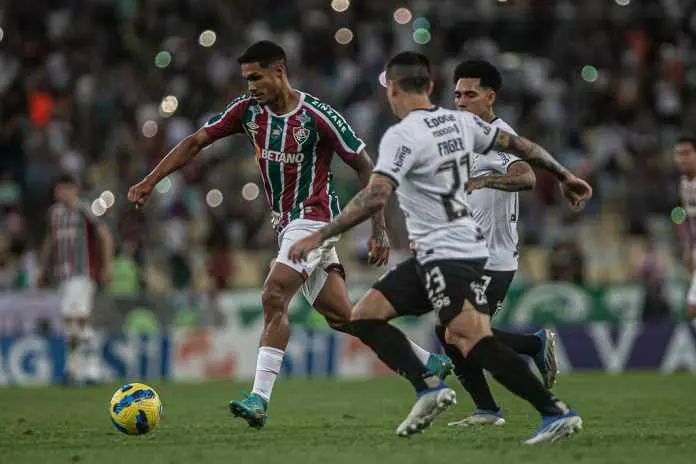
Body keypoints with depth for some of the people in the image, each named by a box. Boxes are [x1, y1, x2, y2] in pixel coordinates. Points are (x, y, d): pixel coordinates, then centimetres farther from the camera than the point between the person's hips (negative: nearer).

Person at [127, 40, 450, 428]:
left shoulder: (317, 116, -16)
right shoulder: (248, 109, 1)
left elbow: (366, 167, -9)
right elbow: (196, 142, 4)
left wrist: (380, 230, -10)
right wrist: (150, 181, -4)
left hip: (314, 219, -7)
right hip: (287, 224, 7)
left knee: (274, 297, -22)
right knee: (342, 316, 7)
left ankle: (260, 398, -24)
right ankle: (431, 363, 19)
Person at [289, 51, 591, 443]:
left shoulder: (403, 136, -15)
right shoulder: (460, 122, 8)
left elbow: (374, 198, -25)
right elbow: (518, 145, 15)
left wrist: (318, 237, -21)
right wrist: (564, 176, 29)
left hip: (444, 253, -9)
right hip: (469, 246, 9)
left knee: (472, 338, -21)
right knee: (365, 316, 9)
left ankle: (556, 412, -25)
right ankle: (429, 387, -2)